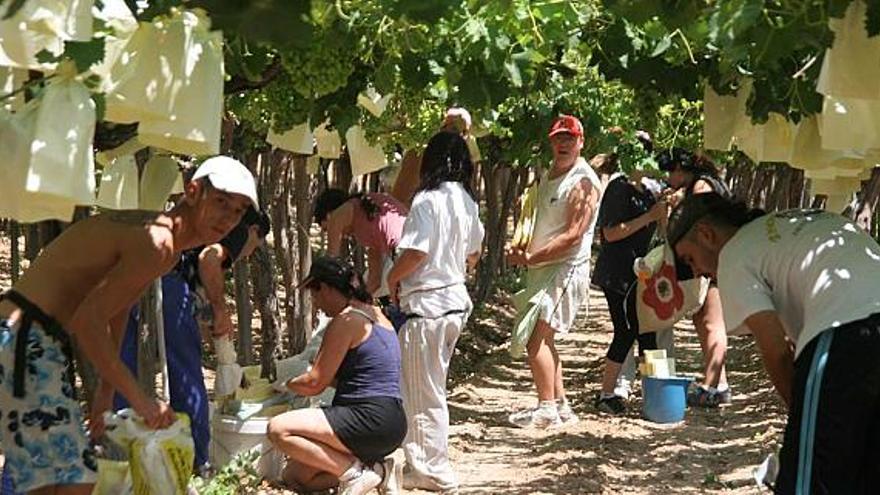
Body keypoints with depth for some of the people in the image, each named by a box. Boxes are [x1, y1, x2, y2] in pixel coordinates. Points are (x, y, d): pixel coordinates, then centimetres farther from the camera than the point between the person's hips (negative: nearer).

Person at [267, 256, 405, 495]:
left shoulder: (346, 320, -12)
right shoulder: (375, 315, 17)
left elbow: (315, 383, -10)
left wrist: (283, 384, 8)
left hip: (370, 420, -10)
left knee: (278, 429, -16)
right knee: (295, 475, 12)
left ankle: (354, 472, -14)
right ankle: (374, 469, 4)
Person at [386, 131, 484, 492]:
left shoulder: (428, 199, -16)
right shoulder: (467, 202, 8)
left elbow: (416, 252, -21)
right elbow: (473, 253, 18)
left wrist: (393, 278, -4)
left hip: (426, 304, -8)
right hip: (456, 299, 8)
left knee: (422, 391, 1)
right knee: (433, 387, 18)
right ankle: (423, 459, 25)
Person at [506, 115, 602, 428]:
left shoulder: (583, 182, -13)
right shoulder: (547, 176, 15)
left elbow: (573, 235, -20)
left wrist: (531, 257, -18)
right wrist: (523, 252, 7)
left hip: (566, 269, -9)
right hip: (542, 267, 9)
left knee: (536, 336, -15)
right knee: (543, 339, 13)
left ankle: (547, 409, -10)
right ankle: (560, 405, 21)